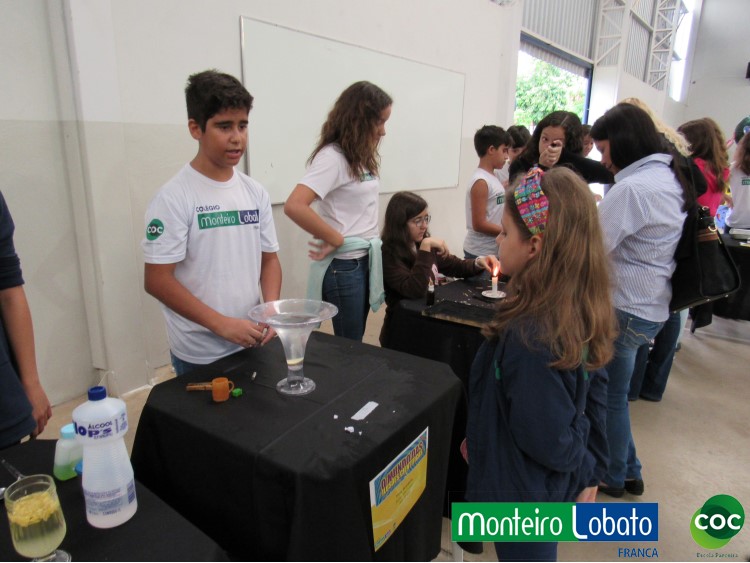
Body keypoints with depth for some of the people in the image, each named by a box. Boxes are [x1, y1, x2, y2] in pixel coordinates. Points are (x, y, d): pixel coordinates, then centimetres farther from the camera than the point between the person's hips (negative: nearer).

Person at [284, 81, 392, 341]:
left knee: (356, 342, 19)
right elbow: (294, 207, -29)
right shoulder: (333, 156, -16)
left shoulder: (360, 157, 10)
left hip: (365, 261, 8)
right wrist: (336, 239, -18)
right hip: (343, 266, -8)